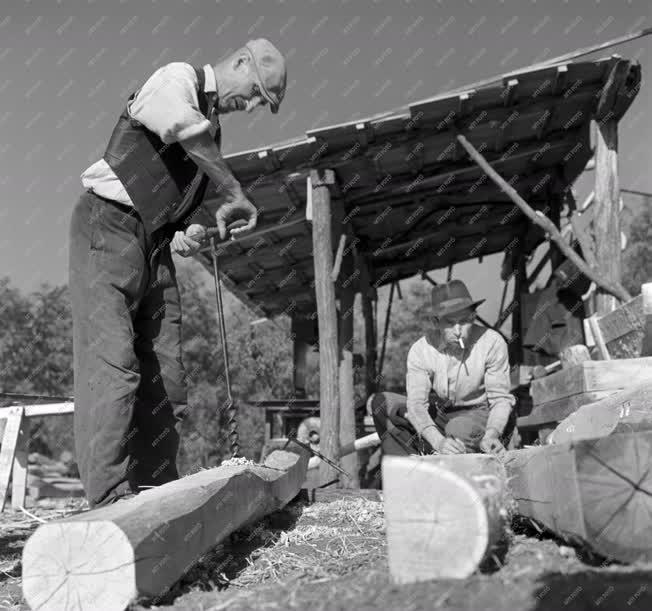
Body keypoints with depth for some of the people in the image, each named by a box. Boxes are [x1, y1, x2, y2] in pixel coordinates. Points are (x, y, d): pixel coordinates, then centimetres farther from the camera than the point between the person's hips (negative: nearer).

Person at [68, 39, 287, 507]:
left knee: (165, 377, 1)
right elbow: (180, 123, -26)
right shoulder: (177, 78, -2)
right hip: (110, 226, -8)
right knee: (112, 364, -17)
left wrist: (188, 232, 2)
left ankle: (157, 498, 4)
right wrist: (235, 195, -21)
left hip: (156, 243, 8)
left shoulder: (211, 126, 22)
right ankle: (110, 497, -20)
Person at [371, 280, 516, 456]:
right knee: (381, 402, -16)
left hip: (481, 414, -3)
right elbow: (416, 403, -23)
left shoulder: (492, 342, -20)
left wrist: (492, 434, -38)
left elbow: (500, 398, -16)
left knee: (459, 429, -39)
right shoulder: (420, 350, -16)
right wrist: (439, 441, -42)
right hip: (439, 416, 3)